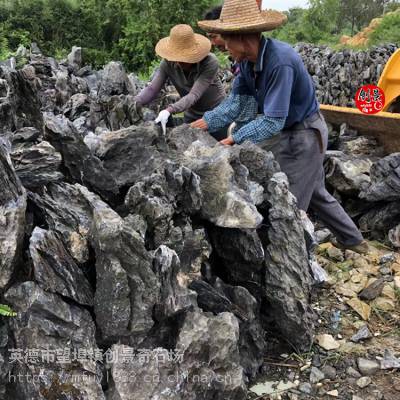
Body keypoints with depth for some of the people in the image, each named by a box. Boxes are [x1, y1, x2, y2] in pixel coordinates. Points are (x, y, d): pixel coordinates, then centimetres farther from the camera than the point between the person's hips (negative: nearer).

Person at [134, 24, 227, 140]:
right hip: (192, 116, 3)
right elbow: (152, 89, -20)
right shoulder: (168, 63, -18)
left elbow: (194, 95, -37)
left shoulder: (210, 62, -29)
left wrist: (169, 110, -50)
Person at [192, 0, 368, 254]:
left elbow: (273, 121, -34)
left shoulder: (280, 61, -33)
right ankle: (353, 240, 39)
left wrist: (235, 139, -33)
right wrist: (207, 122, -15)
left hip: (305, 135, -9)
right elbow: (236, 100, -5)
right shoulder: (247, 60, -7)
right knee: (316, 193, 23)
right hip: (289, 133, 9)